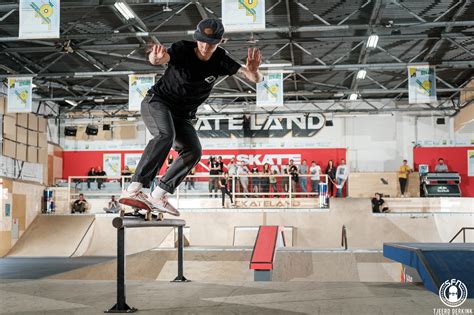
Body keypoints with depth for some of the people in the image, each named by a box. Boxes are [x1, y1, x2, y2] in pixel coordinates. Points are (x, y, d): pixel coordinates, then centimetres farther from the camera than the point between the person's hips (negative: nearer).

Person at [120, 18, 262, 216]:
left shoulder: (220, 61, -10)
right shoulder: (183, 49, -18)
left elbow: (256, 80, -18)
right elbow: (155, 59, -38)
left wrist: (253, 71, -43)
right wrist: (156, 57, -63)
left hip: (182, 116, 5)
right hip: (156, 102, -5)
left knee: (194, 151, -16)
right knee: (165, 135, -33)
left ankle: (157, 196, -9)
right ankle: (134, 189, -37)